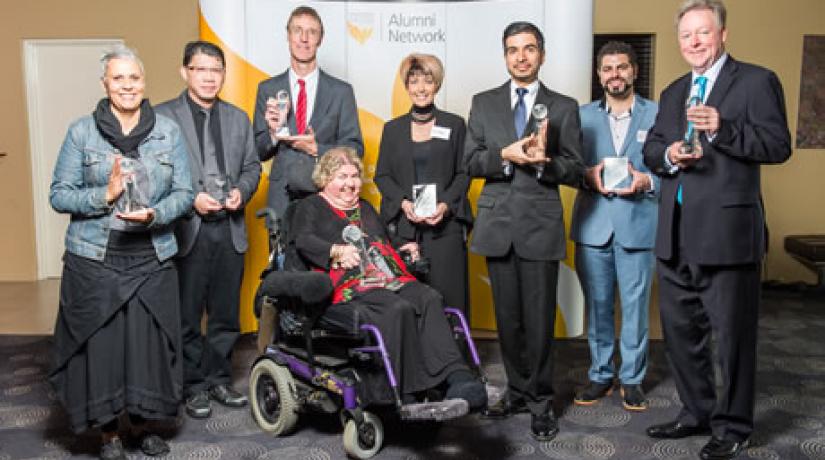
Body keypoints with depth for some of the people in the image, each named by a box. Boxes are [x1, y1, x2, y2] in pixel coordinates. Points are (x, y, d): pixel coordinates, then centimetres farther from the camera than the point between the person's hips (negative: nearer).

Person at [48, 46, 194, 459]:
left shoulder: (168, 131, 4)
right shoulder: (81, 131, 1)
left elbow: (183, 193, 3)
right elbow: (58, 194, 0)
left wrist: (153, 214, -16)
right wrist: (105, 195, -16)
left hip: (152, 260, 1)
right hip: (94, 261, -1)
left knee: (149, 342, 5)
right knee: (100, 345, 4)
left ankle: (142, 423, 28)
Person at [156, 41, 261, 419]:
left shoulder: (238, 118, 13)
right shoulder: (163, 116, -2)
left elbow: (252, 166, 14)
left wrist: (241, 191, -5)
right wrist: (191, 199, -16)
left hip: (230, 229, 4)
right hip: (187, 231, -4)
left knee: (226, 314, 12)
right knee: (187, 315, 5)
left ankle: (218, 379, 27)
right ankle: (194, 386, 19)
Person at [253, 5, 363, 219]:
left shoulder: (342, 91, 2)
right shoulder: (267, 89, 6)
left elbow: (355, 149, 2)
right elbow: (258, 153, 7)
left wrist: (316, 149, -12)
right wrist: (273, 133, -13)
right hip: (282, 200, 1)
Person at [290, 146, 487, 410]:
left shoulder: (365, 209, 35)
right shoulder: (311, 207, 16)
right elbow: (303, 240, -2)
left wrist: (404, 250, 19)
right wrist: (337, 250, -19)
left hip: (392, 280, 5)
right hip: (350, 287, -5)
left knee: (429, 299, -27)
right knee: (398, 309, -35)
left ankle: (457, 378, -41)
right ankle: (409, 396, -34)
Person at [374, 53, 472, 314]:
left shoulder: (454, 125, 9)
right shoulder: (392, 128, 13)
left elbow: (464, 173, 7)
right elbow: (381, 175, 10)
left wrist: (446, 204, -10)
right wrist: (404, 202, -7)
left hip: (444, 225, -1)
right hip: (403, 226, 1)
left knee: (447, 296, -5)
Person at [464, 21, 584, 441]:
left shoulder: (564, 107, 4)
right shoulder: (483, 103, 9)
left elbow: (575, 171, 1)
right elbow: (470, 162, 3)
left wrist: (543, 162, -18)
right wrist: (506, 155, -14)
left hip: (540, 224, -2)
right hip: (497, 224, 2)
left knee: (539, 318, 0)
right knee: (507, 317, 11)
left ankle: (540, 400, 16)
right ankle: (518, 390, 27)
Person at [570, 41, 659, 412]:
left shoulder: (657, 115, 5)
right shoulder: (583, 116, 10)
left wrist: (646, 181, -15)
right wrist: (588, 176, -11)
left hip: (638, 224, -1)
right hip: (593, 225, 2)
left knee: (635, 307, 4)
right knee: (597, 307, 10)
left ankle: (632, 378, 19)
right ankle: (600, 375, 23)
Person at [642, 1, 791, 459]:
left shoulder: (757, 81, -3)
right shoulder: (672, 92, 17)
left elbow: (778, 145, -12)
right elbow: (650, 149, 15)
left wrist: (722, 129, -25)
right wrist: (667, 154, -7)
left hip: (727, 232, -7)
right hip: (676, 236, 7)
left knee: (732, 335, 4)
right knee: (680, 331, 17)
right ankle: (696, 412, 35)